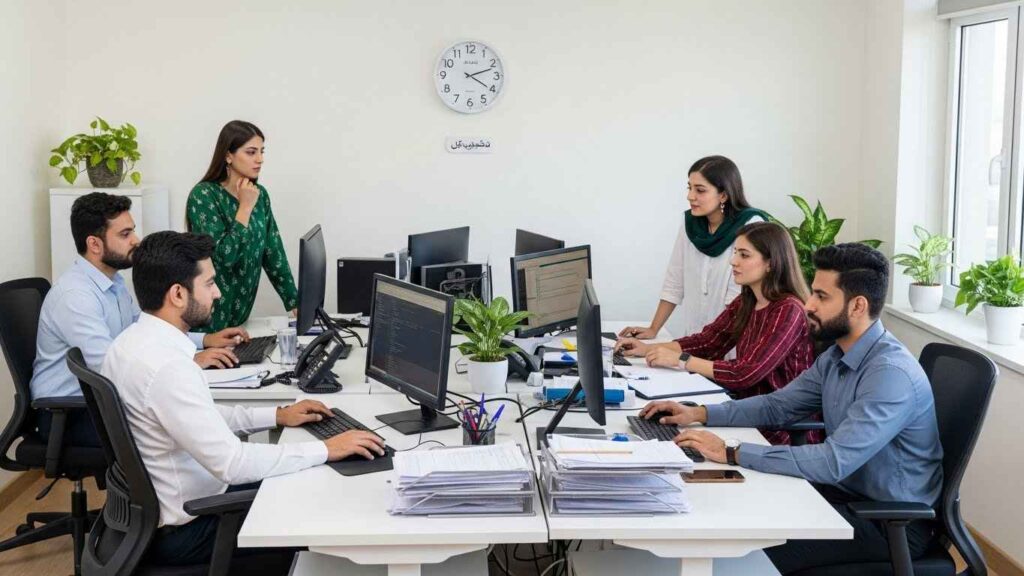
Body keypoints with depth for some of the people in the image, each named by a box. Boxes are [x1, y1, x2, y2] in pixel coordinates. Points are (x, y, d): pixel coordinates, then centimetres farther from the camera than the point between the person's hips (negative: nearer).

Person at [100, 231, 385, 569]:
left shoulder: (132, 341, 1)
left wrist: (276, 415, 10)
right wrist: (324, 450, -22)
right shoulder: (166, 366, -30)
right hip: (183, 528, -9)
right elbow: (232, 463, -31)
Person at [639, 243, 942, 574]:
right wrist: (699, 414, -1)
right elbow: (777, 405, 13)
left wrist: (732, 453, -32)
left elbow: (834, 461, -33)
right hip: (848, 491, 8)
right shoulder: (837, 357, 3)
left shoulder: (892, 374, -26)